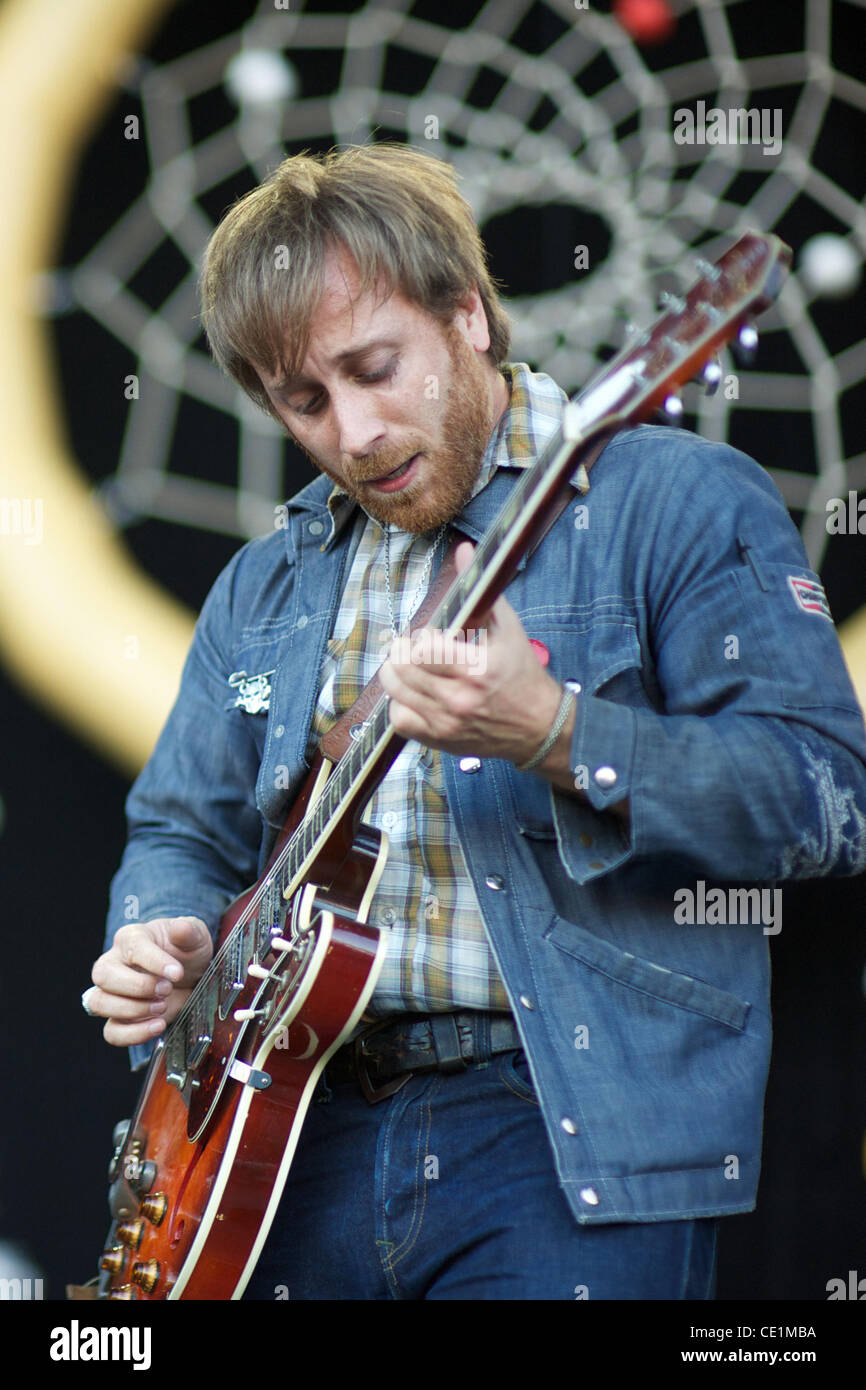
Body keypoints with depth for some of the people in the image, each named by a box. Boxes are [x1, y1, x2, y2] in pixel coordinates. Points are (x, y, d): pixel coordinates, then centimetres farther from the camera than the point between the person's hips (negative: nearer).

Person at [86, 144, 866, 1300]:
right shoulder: (267, 585, 17)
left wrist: (551, 736, -24)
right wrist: (164, 940, 3)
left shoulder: (674, 502, -3)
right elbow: (183, 828, 26)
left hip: (570, 1130, -5)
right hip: (304, 1119, 6)